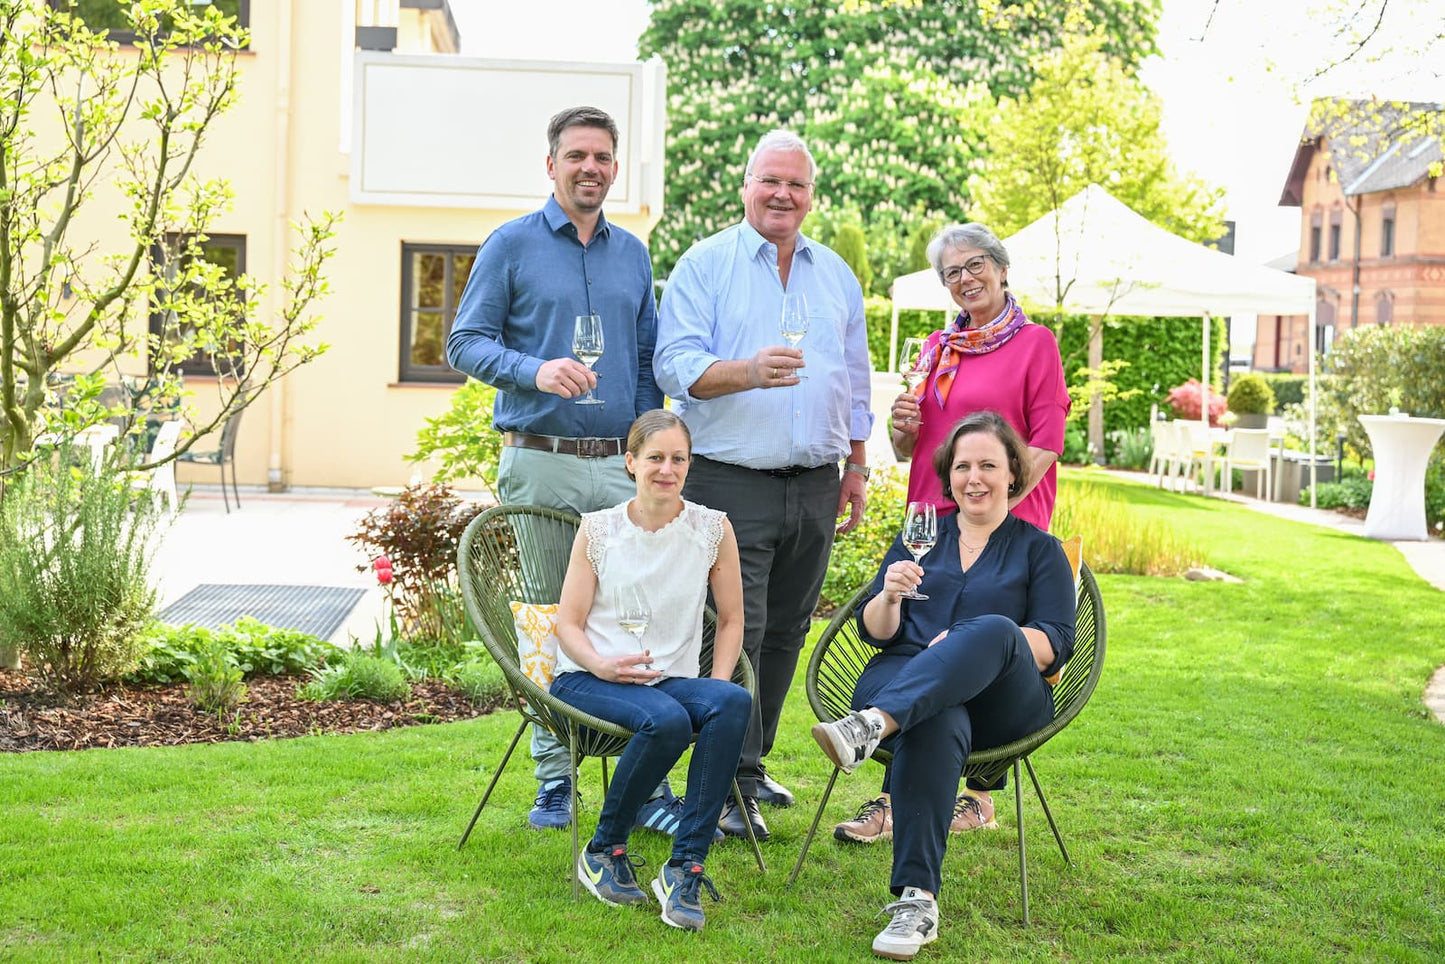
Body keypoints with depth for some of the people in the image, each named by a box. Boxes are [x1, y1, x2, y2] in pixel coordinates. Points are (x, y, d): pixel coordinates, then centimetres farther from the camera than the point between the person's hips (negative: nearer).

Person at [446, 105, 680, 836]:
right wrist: (536, 370, -17)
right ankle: (554, 781, 13)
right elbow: (465, 343, 0)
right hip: (540, 466, -3)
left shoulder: (632, 254, 16)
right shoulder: (511, 245, 4)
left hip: (620, 467, 3)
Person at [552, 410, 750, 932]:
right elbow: (568, 624, 4)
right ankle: (604, 850, -9)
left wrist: (714, 688, -5)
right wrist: (602, 665, -17)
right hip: (588, 679, -2)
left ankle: (684, 866, -27)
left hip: (671, 680, 2)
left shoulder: (713, 529, 6)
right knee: (667, 720, -35)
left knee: (735, 700, -33)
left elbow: (731, 620, 12)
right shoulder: (597, 528, 5)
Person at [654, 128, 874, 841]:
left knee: (785, 630, 10)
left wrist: (856, 467, 18)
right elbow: (676, 366, -10)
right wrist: (748, 372, -27)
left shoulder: (836, 274, 16)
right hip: (732, 482, -5)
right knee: (735, 631, -9)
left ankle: (753, 760, 23)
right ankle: (733, 783, -2)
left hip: (815, 486, 5)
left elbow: (855, 380, 21)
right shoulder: (705, 264, 0)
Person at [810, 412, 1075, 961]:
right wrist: (890, 596, -7)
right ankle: (916, 900, -48)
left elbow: (1055, 643, 3)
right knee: (936, 727, -38)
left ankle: (870, 727, -55)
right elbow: (875, 631, 17)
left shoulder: (1039, 549, 18)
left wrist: (970, 644, -13)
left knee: (995, 629, -37)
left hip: (1002, 703, -1)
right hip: (902, 680, 1)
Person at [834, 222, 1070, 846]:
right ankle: (898, 799, 2)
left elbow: (1045, 444, -7)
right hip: (932, 523, 5)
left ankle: (981, 799, 7)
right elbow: (910, 450, 23)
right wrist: (904, 430, 0)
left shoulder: (1035, 343, 0)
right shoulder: (937, 348, 17)